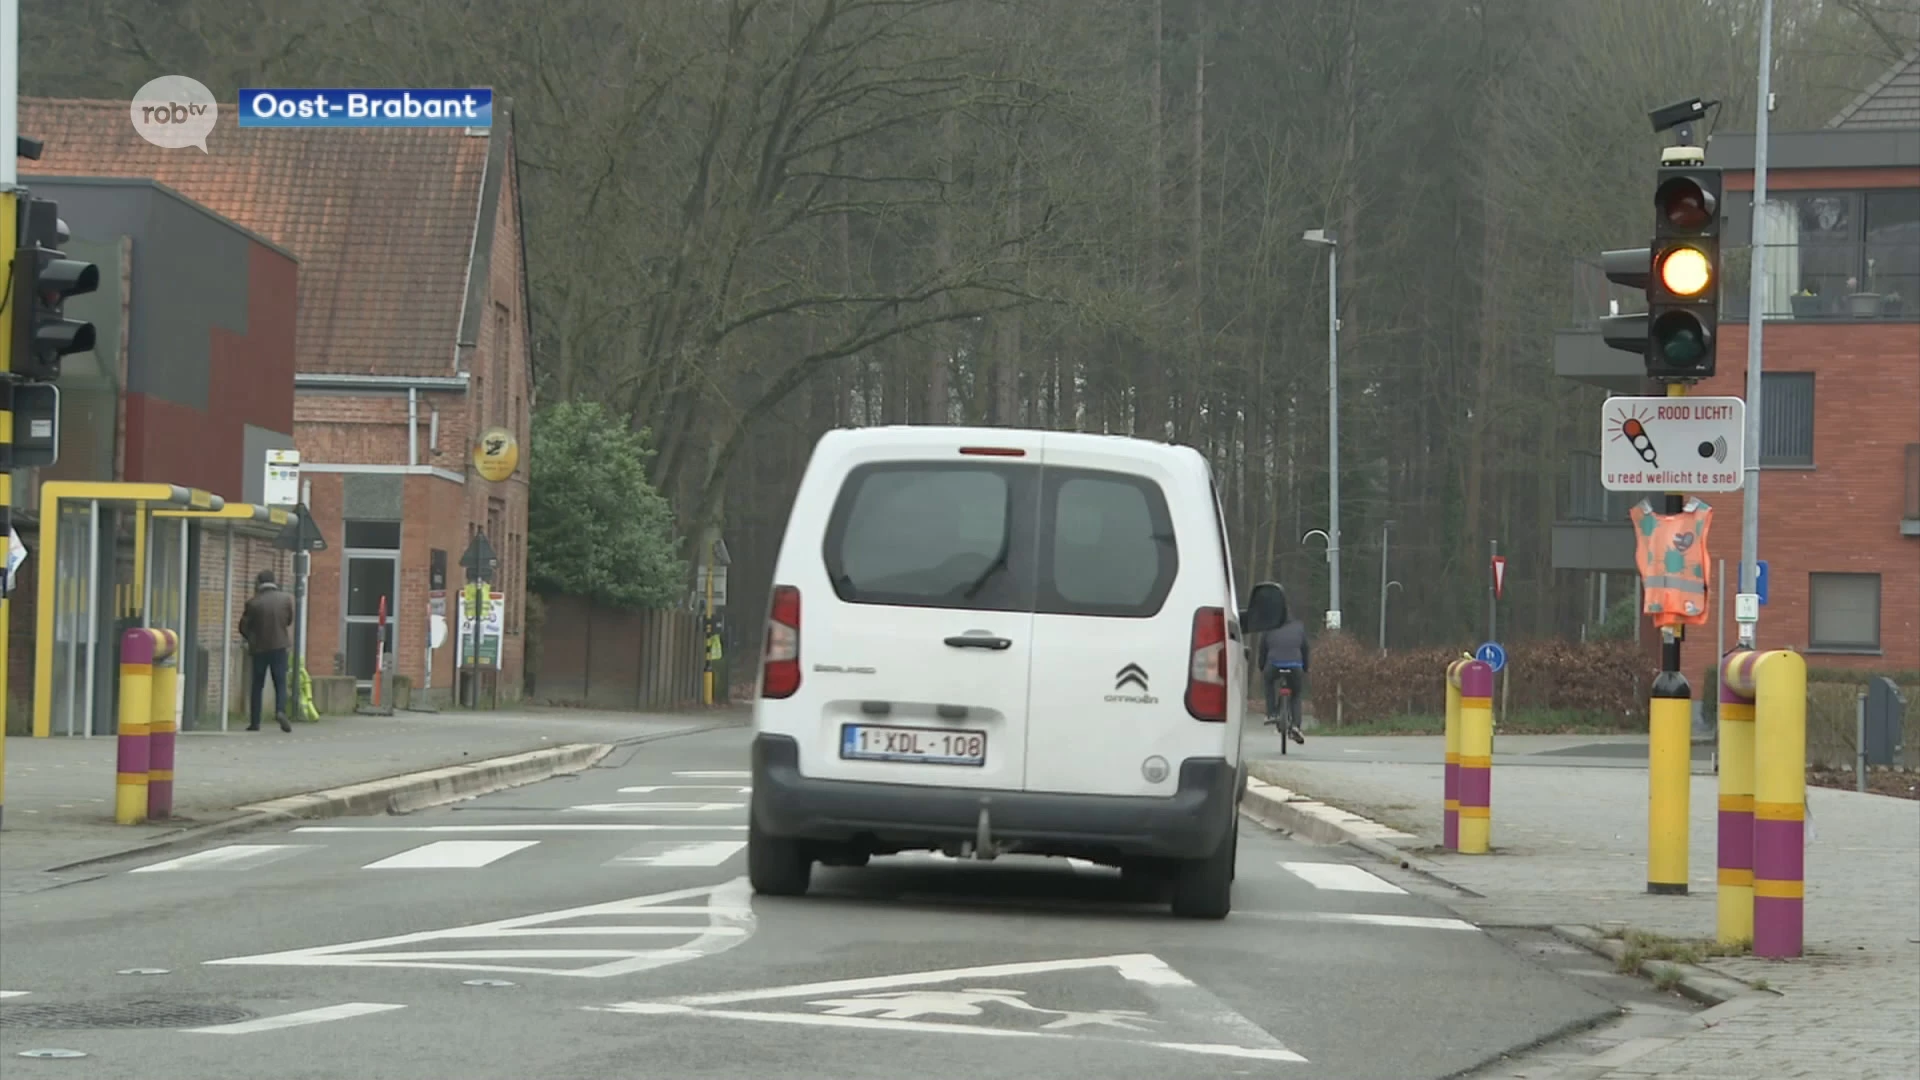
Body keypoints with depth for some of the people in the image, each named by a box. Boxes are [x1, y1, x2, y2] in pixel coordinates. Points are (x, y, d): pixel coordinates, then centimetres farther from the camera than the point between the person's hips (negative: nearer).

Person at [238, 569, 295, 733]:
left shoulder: (253, 603, -10)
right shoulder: (286, 599, -4)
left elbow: (244, 627, -1)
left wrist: (249, 639, 19)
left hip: (259, 647, -1)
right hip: (280, 646, 1)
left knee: (257, 685, 9)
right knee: (280, 682, 4)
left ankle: (254, 721, 10)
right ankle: (281, 710, -21)